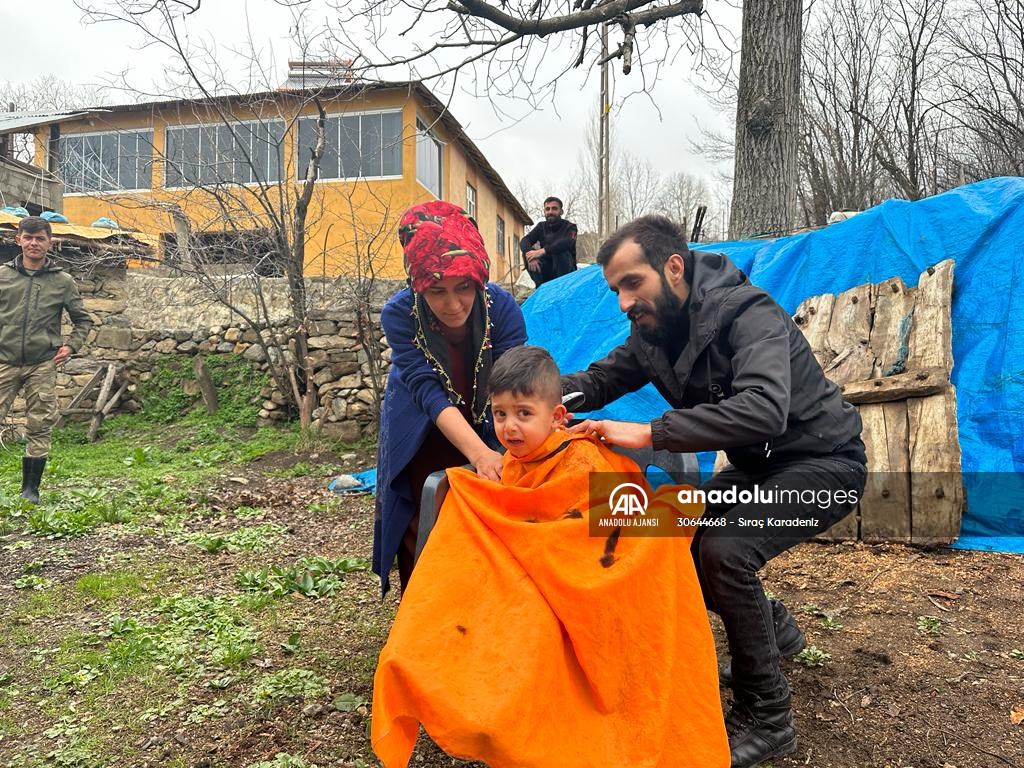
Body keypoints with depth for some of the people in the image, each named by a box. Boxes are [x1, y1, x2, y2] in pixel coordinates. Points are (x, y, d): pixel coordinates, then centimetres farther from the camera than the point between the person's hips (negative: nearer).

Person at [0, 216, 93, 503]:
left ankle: (30, 489, 15)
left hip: (42, 365, 0)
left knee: (39, 429, 3)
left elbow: (83, 320, 14)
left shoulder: (63, 281, 5)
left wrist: (70, 346, 2)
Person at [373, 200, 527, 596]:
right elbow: (427, 391, -37)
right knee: (421, 534, 6)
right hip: (422, 437, 0)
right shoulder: (399, 314, -29)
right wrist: (479, 453, -51)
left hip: (485, 430, 1)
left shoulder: (503, 308, -28)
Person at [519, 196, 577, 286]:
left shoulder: (569, 227, -7)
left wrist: (543, 251, -42)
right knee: (526, 252, -17)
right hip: (547, 271, 4)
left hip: (566, 271, -4)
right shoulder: (541, 227, 7)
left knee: (560, 251, -33)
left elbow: (567, 243, -31)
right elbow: (524, 241, -8)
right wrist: (530, 255, -31)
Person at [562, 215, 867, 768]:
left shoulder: (748, 313, -28)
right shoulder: (652, 332, -4)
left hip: (824, 460, -8)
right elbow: (598, 379, 1)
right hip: (754, 466, 8)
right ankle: (773, 625, 28)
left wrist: (649, 432, -48)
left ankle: (765, 718, -8)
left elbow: (764, 408, -44)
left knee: (724, 550, -28)